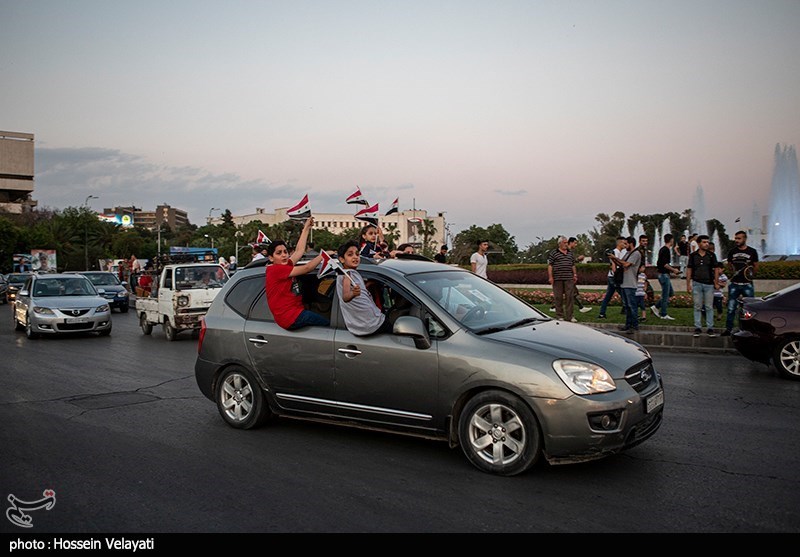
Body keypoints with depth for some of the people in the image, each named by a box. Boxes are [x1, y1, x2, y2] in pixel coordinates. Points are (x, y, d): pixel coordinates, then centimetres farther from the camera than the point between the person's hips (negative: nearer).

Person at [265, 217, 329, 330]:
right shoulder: (275, 269, -11)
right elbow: (306, 268, -12)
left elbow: (300, 250, 21)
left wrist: (306, 228, 27)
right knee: (329, 321, -14)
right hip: (291, 318, -9)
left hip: (296, 311, 9)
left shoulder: (286, 266, 14)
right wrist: (323, 254, -2)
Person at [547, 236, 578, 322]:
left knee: (570, 296, -1)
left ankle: (569, 316, 4)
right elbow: (550, 265, -3)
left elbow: (573, 265, 23)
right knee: (558, 297, 1)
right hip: (557, 279, -4)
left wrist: (575, 275, 14)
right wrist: (550, 277, -10)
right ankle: (559, 316, 10)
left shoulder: (570, 253, 17)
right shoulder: (553, 253, 2)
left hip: (569, 279, 4)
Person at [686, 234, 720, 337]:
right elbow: (689, 270, 5)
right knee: (697, 307, 4)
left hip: (709, 284, 0)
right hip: (696, 284, 0)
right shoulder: (693, 255, 3)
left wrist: (716, 282, 2)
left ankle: (710, 328, 8)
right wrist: (688, 284, 2)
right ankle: (698, 328, 9)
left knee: (709, 307, 2)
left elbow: (716, 269, 7)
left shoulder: (711, 255, 3)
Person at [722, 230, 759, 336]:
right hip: (734, 284, 2)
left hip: (747, 284, -1)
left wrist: (751, 273, -1)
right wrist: (732, 272, 7)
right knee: (731, 307, 2)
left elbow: (756, 266, 10)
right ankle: (728, 328, 9)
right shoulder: (732, 252, 7)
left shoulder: (752, 252, 1)